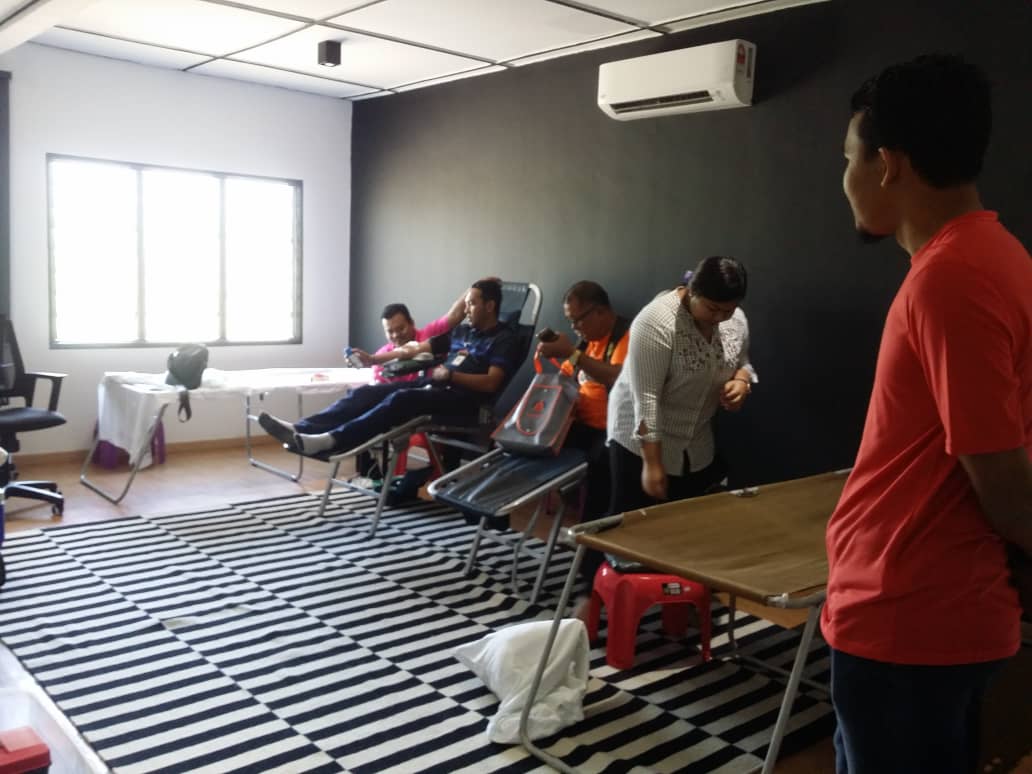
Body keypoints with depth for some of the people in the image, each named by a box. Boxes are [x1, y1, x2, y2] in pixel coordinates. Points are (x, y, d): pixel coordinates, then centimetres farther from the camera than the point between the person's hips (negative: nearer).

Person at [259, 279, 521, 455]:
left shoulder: (504, 340, 0)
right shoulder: (463, 331, 24)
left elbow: (490, 383, -13)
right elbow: (417, 349, 25)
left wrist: (451, 376, -16)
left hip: (463, 398, -8)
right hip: (433, 385, 8)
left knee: (402, 398, -34)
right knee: (368, 392, -12)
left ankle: (330, 441, -46)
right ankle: (301, 429, -27)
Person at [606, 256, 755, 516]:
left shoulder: (737, 321, -5)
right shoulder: (656, 322, -27)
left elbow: (742, 364, 13)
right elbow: (646, 398, -27)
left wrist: (741, 382, -12)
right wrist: (652, 464, -27)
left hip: (697, 447, 7)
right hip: (640, 440, -7)